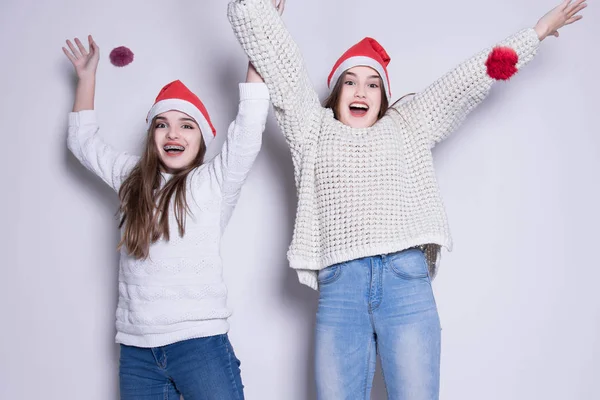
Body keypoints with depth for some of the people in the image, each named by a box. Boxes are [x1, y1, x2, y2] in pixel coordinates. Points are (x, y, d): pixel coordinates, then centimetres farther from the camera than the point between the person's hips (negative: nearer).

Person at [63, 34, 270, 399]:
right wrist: (87, 75, 28)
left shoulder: (214, 181, 1)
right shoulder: (133, 178, 15)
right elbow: (83, 140, 28)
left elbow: (250, 126, -10)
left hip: (200, 342, -4)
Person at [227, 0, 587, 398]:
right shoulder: (313, 128, 21)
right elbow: (274, 52, 18)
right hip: (338, 286, 0)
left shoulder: (407, 126, 24)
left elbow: (473, 77, 27)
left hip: (406, 280, 1)